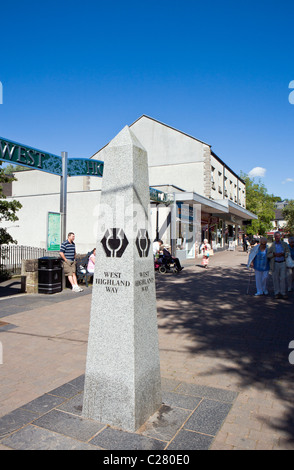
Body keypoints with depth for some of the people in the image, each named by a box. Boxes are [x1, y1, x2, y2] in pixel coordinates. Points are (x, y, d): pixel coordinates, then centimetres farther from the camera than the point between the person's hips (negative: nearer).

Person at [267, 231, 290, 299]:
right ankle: (277, 293, 11)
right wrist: (274, 254, -17)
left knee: (283, 278, 1)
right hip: (275, 263, -1)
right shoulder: (271, 245, 3)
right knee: (275, 279, 2)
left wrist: (283, 254, -15)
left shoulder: (284, 244, 8)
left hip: (283, 263, 1)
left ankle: (283, 293, 10)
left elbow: (288, 252, 5)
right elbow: (268, 255, 0)